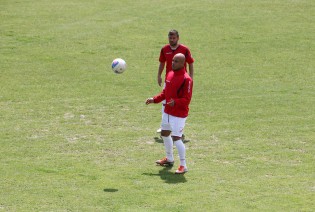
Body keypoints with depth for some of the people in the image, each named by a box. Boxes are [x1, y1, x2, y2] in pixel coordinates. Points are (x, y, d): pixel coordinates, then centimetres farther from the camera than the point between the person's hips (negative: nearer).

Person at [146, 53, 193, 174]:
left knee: (176, 138, -12)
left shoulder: (186, 79, -19)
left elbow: (187, 100, -22)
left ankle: (183, 166, -2)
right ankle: (169, 159, 42)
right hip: (167, 112, 9)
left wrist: (175, 102, -37)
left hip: (179, 114, -9)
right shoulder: (170, 74, 6)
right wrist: (154, 100, 12)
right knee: (164, 134, 21)